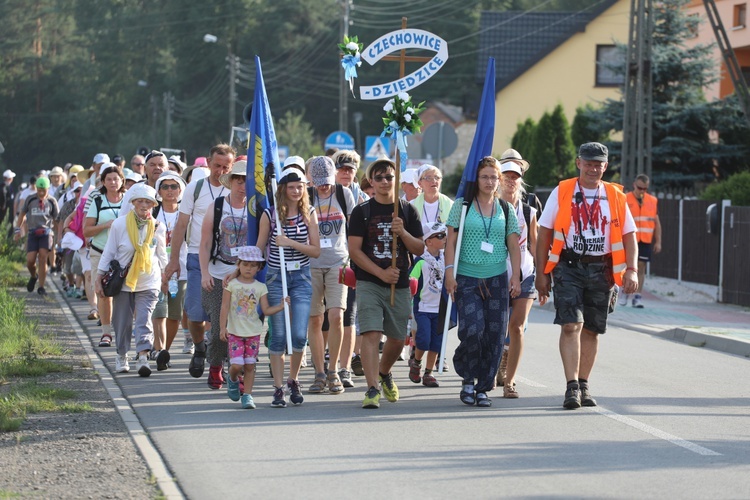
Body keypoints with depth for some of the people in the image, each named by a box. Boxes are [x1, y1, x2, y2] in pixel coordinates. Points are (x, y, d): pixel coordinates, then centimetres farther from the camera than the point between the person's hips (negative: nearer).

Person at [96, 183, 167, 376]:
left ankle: (143, 357, -19)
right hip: (123, 281, 0)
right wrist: (98, 279, 1)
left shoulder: (157, 228, -1)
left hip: (148, 282, 0)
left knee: (144, 319, -14)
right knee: (122, 321, 8)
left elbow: (161, 256, 12)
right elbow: (108, 253, 1)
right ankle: (121, 356, 26)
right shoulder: (120, 224, -5)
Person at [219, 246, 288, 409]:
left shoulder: (260, 287, 5)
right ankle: (233, 380, 21)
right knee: (236, 364, -11)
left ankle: (247, 395, 8)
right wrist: (223, 327, -9)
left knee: (250, 365, 1)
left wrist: (281, 306, -14)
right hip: (235, 332, -2)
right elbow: (225, 307, -2)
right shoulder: (231, 285, -1)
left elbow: (266, 310, 2)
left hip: (254, 332, 2)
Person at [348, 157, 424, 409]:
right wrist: (381, 273, -13)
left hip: (400, 285, 3)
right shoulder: (362, 211, 0)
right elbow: (354, 250, -5)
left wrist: (402, 232, -14)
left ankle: (384, 373, 40)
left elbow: (419, 249, 5)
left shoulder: (408, 211, 7)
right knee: (371, 334, -17)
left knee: (397, 339, 12)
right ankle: (372, 389, -19)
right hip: (369, 283, -3)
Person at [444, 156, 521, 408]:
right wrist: (449, 273, -8)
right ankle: (467, 379, 6)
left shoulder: (506, 210, 11)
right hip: (467, 279, -3)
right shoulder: (462, 205, 3)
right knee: (472, 330, -16)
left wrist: (515, 277, 2)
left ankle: (483, 387, 11)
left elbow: (514, 246, 11)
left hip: (497, 279, 3)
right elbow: (451, 242, 1)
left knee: (495, 335, -1)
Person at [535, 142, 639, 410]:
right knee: (571, 325, -14)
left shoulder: (615, 196, 7)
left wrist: (631, 270, -4)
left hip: (601, 270, 2)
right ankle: (572, 387, -15)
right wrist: (541, 273, 1)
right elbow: (544, 233, 4)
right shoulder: (561, 193, 2)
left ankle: (583, 386, 20)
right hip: (568, 267, -2)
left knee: (591, 330, 8)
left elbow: (629, 235, 9)